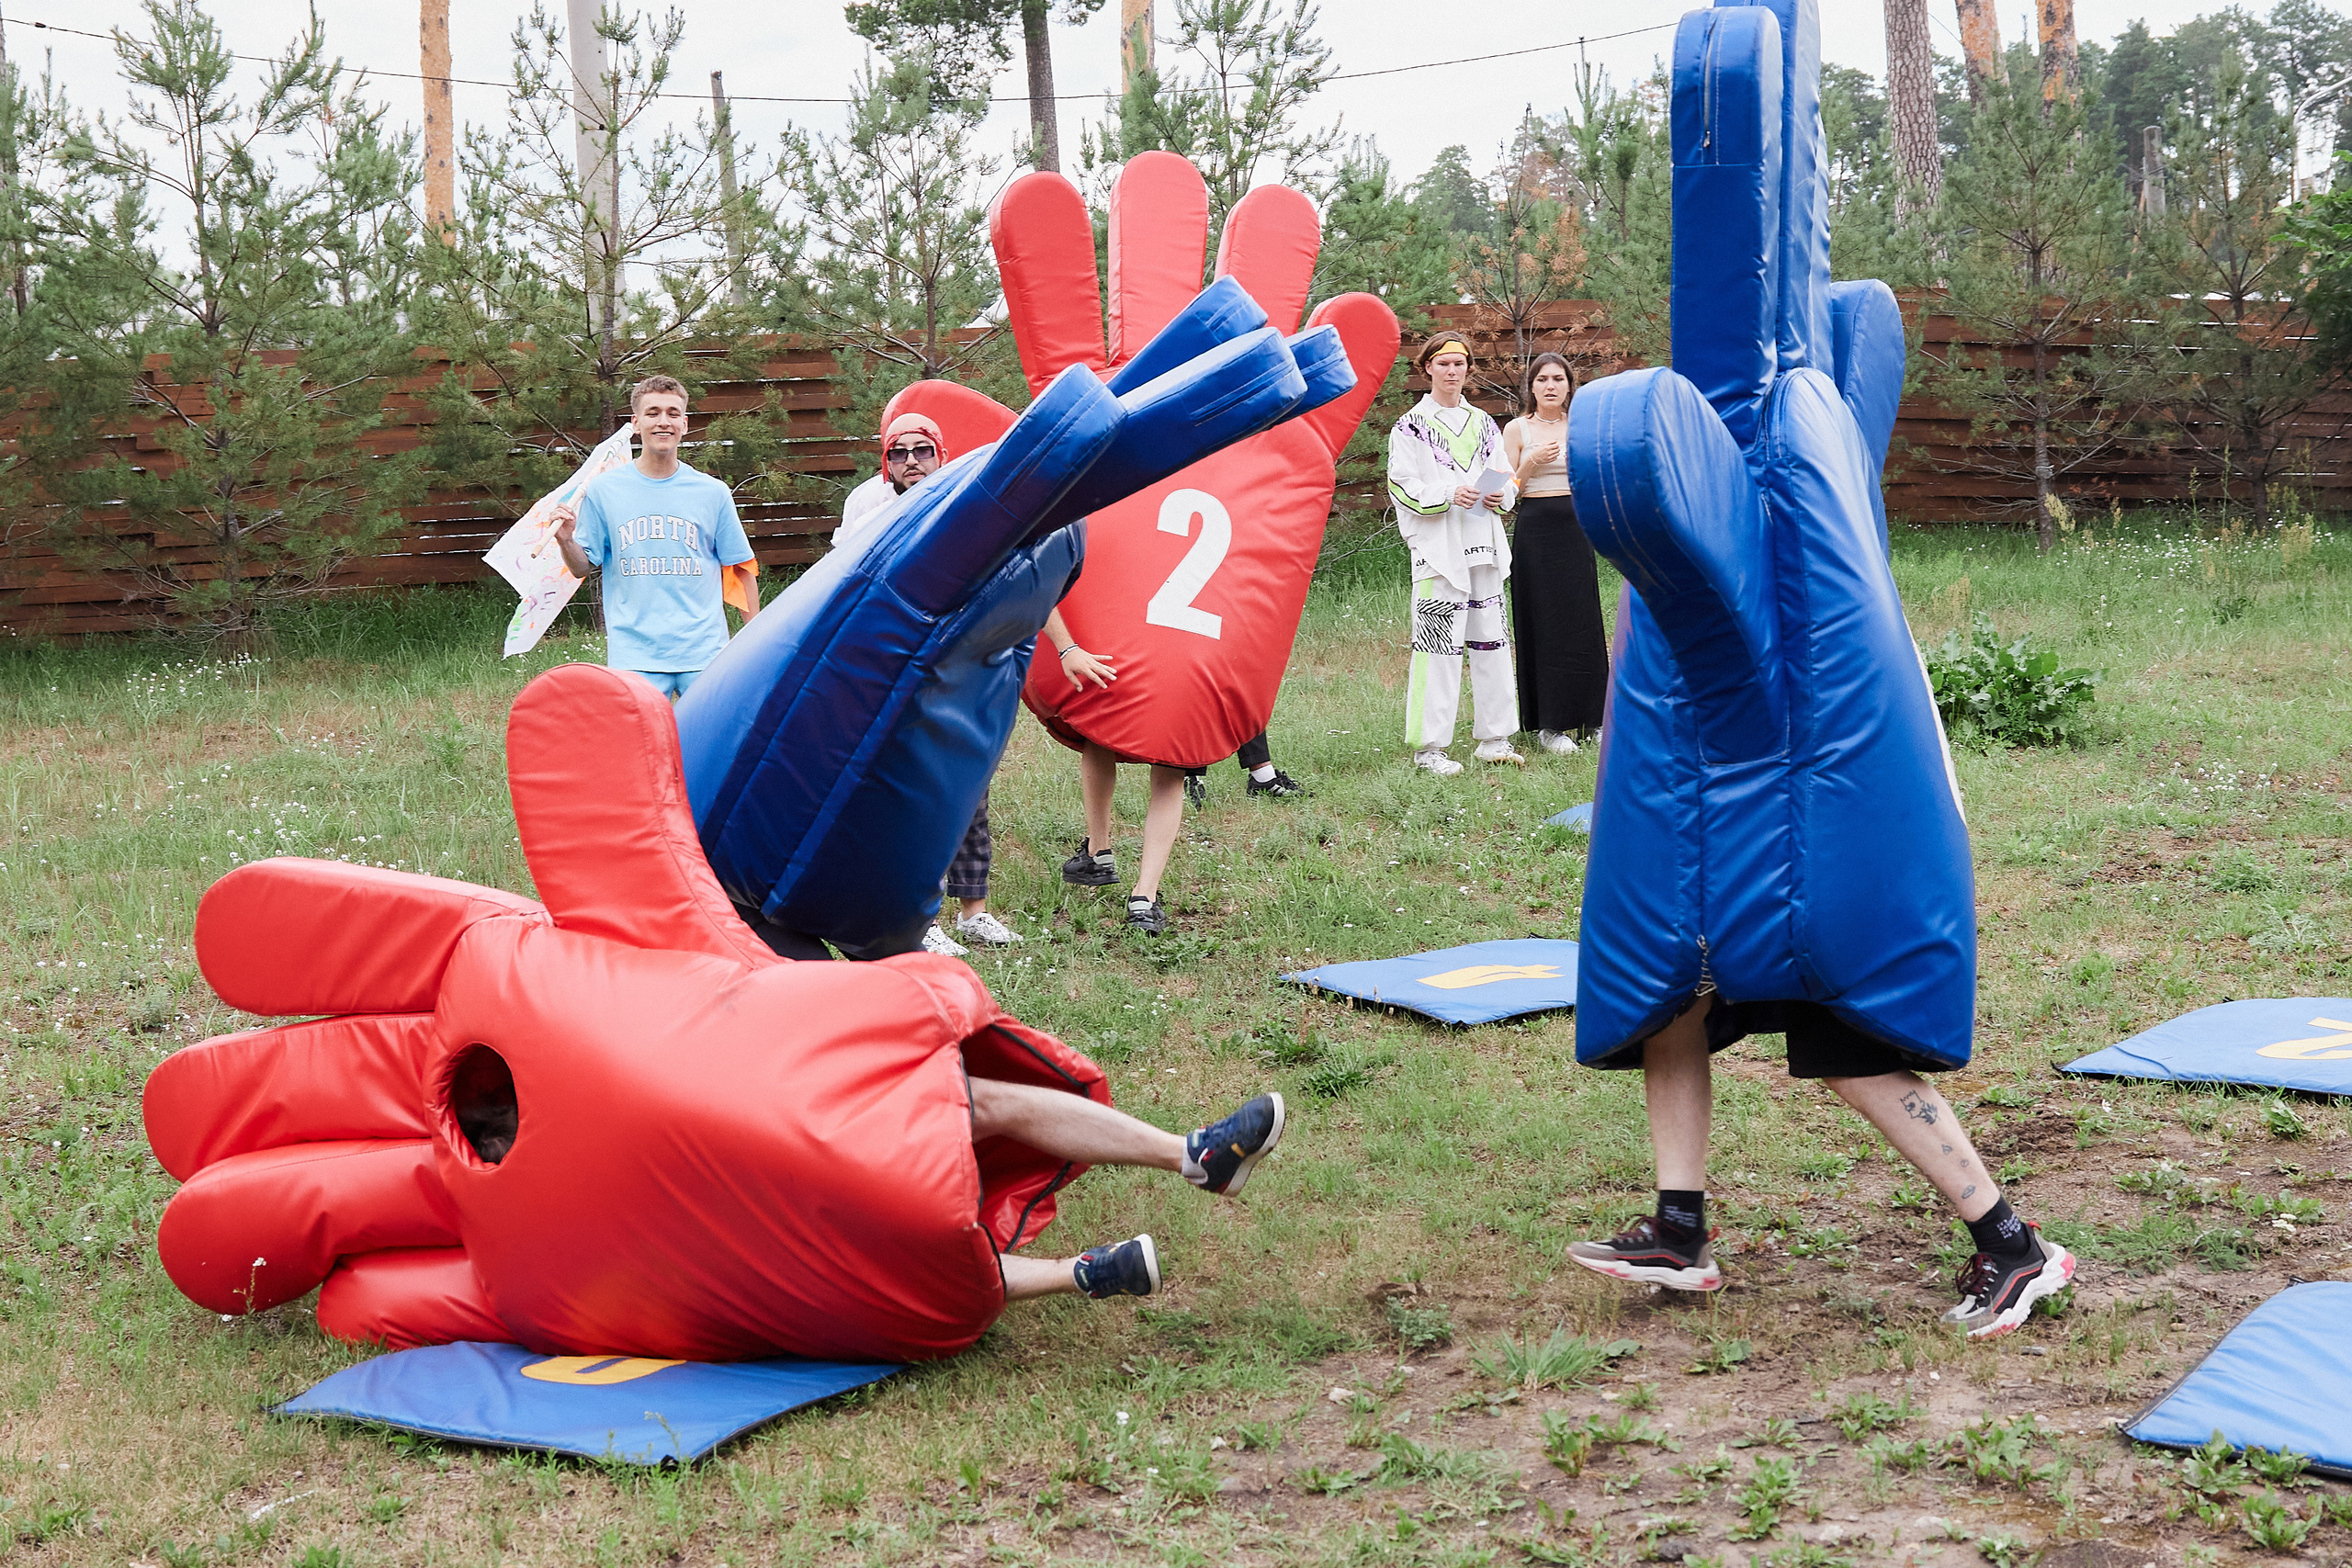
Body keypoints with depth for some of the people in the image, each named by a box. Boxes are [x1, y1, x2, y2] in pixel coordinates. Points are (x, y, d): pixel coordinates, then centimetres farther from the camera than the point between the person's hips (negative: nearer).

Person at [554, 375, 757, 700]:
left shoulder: (713, 493, 5)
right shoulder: (604, 490, 4)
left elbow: (738, 568, 9)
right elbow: (583, 568, 8)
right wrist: (566, 541, -13)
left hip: (704, 652, 1)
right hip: (634, 653, -1)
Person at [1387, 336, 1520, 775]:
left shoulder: (1483, 424, 17)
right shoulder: (1411, 425, 1)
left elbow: (1504, 477, 17)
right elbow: (1402, 485, -6)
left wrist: (1500, 497, -6)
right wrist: (1449, 496, -21)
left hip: (1484, 545, 5)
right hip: (1438, 546, -5)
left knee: (1491, 642, 7)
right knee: (1438, 644, -9)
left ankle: (1494, 738, 15)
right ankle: (1428, 747, -5)